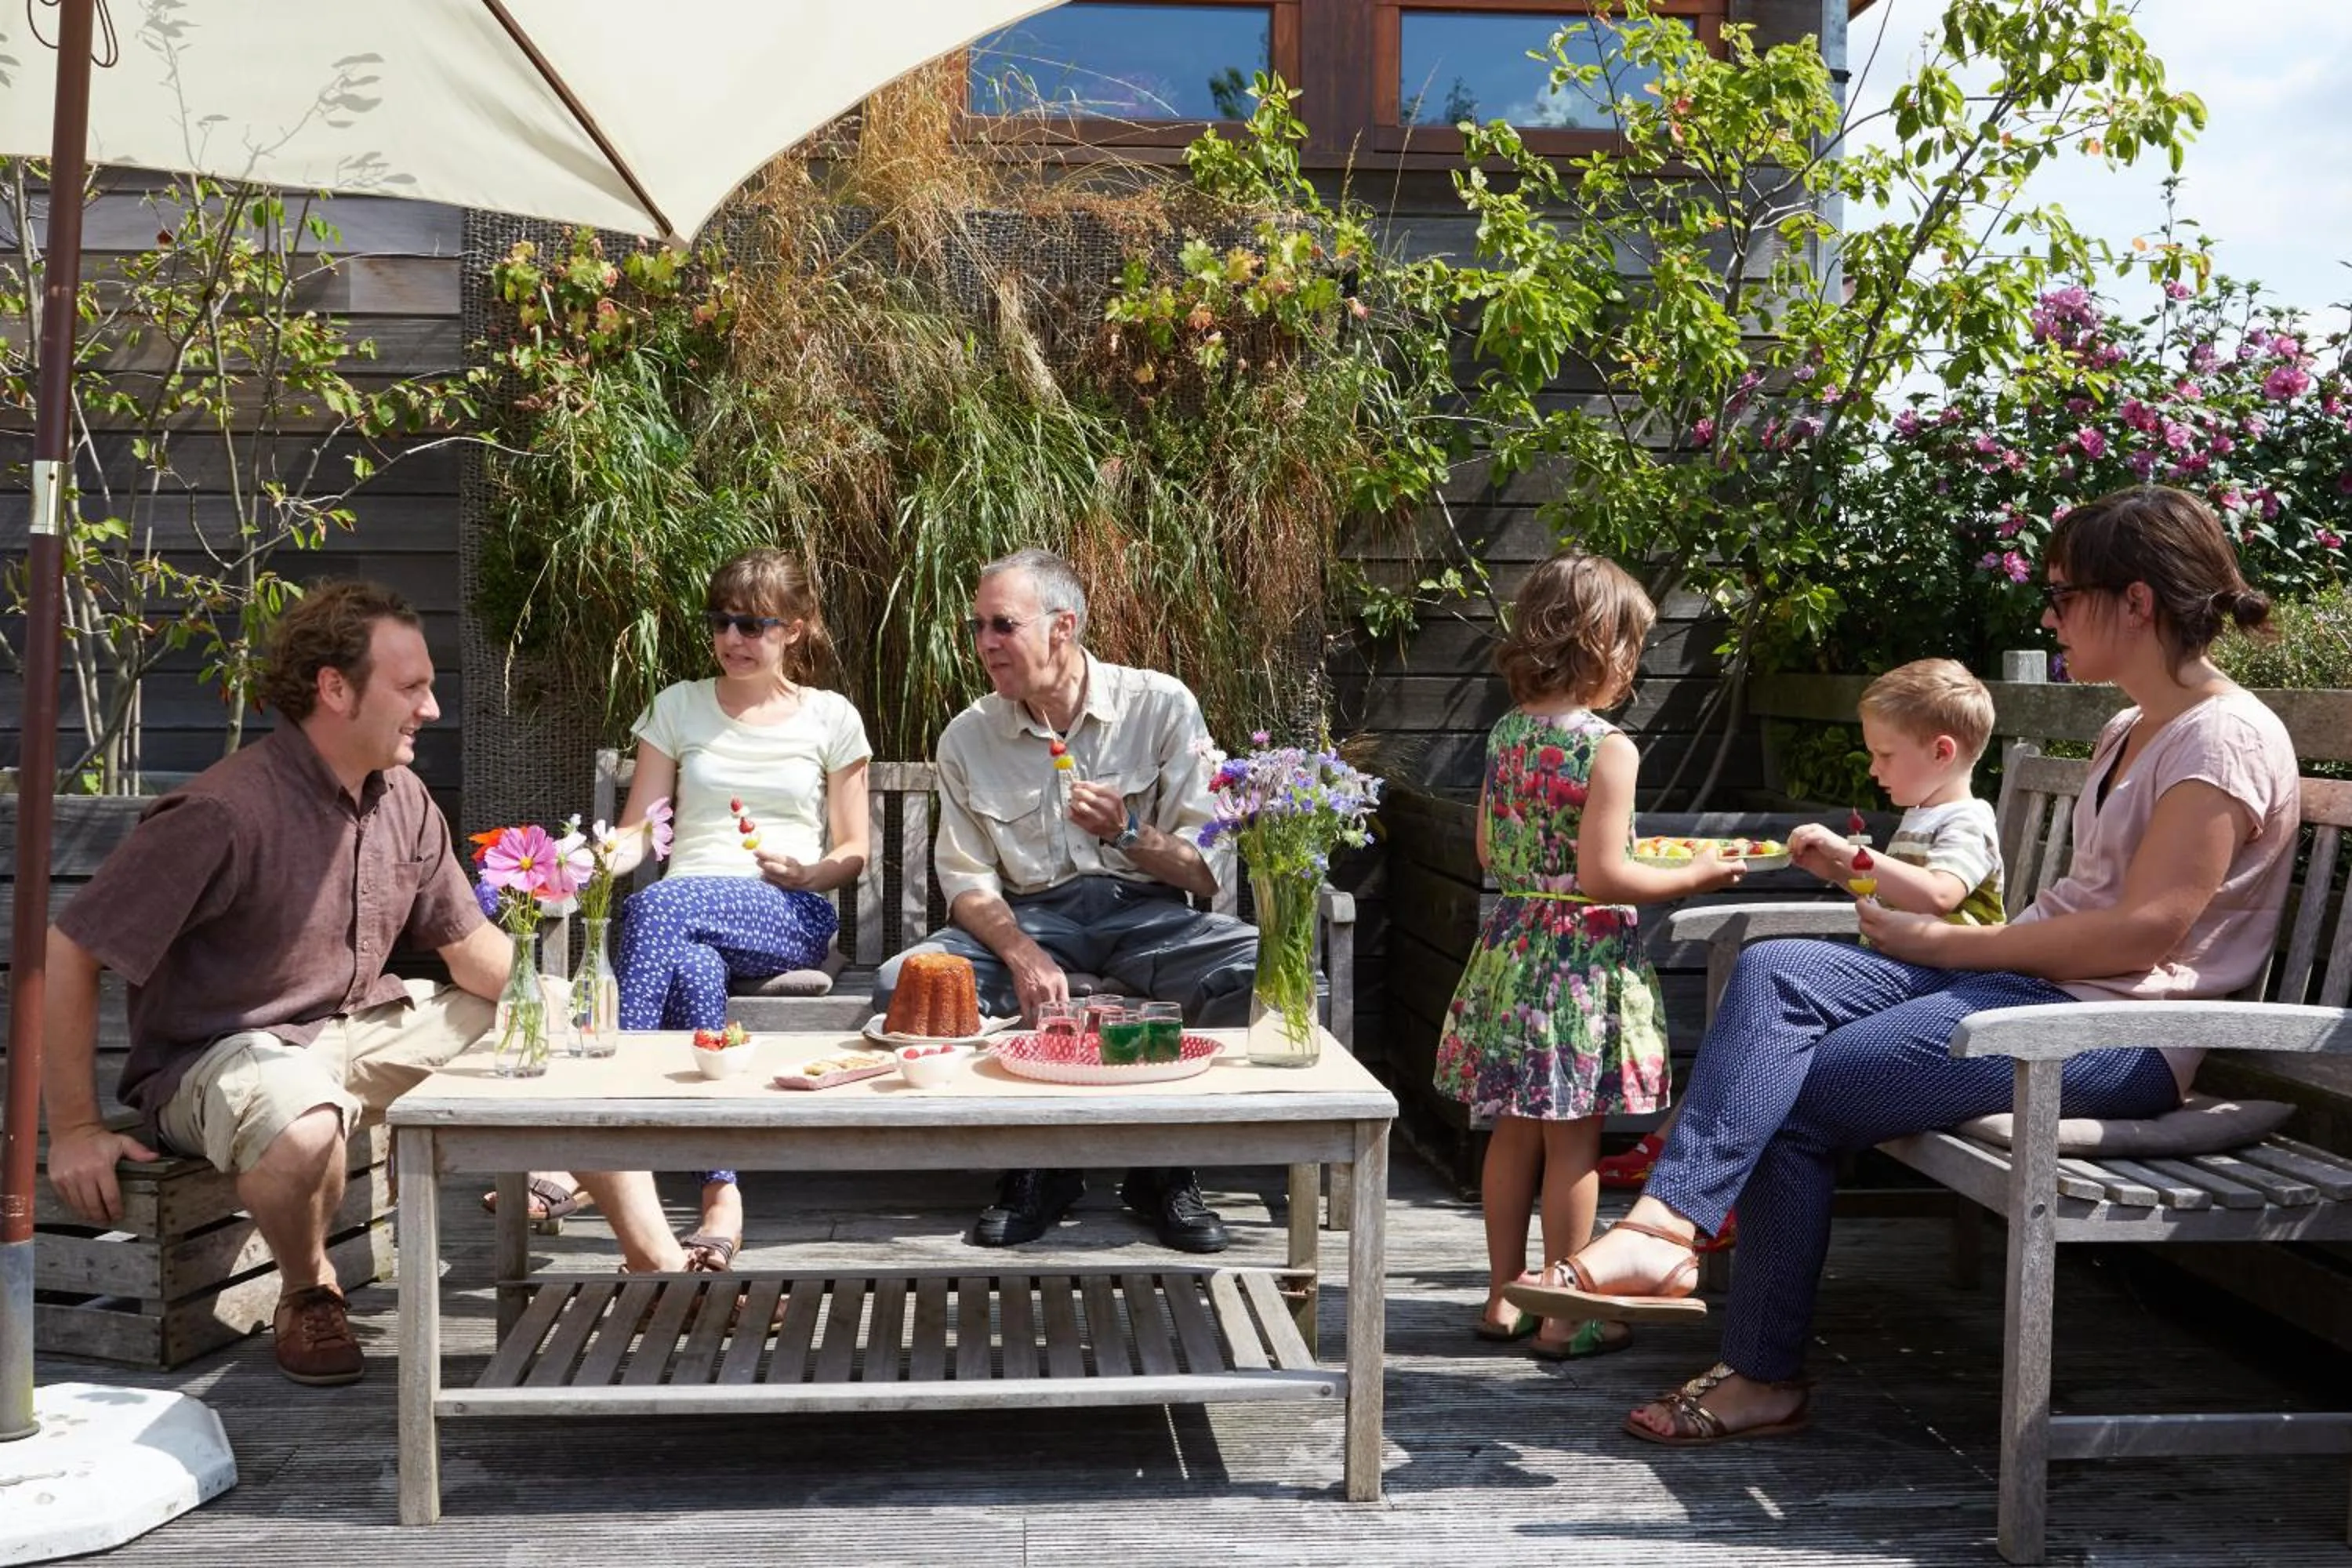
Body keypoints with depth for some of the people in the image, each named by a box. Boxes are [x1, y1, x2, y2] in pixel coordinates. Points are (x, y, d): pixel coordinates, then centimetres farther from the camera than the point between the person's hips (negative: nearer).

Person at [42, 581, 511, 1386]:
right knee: (302, 1124, -41)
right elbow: (67, 952, -22)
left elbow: (470, 944, 8)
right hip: (220, 1052, -7)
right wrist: (73, 1130, -19)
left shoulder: (403, 800, 0)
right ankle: (308, 1290, -8)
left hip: (362, 1026, 8)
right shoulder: (225, 813, -25)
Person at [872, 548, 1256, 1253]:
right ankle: (1037, 1166, -8)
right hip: (1030, 916, 2)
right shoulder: (968, 737, 5)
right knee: (903, 982, -26)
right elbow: (967, 880, 2)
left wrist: (1127, 832, -21)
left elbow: (1211, 870, -2)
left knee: (1265, 966, -31)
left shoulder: (1160, 705, -2)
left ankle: (1164, 1167, -11)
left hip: (1145, 911, -1)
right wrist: (1021, 954, -18)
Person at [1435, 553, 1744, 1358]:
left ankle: (1504, 1298, 25)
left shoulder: (1506, 734, 5)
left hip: (1512, 947, 7)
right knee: (1573, 1142, 3)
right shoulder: (1608, 748, -17)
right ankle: (1566, 1317, 12)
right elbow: (1601, 876, -20)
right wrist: (1693, 876, -7)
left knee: (1515, 1133, 15)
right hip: (1585, 954, -7)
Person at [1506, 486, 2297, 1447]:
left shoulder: (2228, 739, -9)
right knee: (1775, 973, -16)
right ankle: (1665, 1224, -27)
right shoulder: (2132, 732, 21)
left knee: (1801, 1094, -17)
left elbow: (2145, 932, -18)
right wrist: (1932, 926, 2)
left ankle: (1765, 1375, -11)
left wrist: (1946, 945, -13)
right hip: (2035, 980, 9)